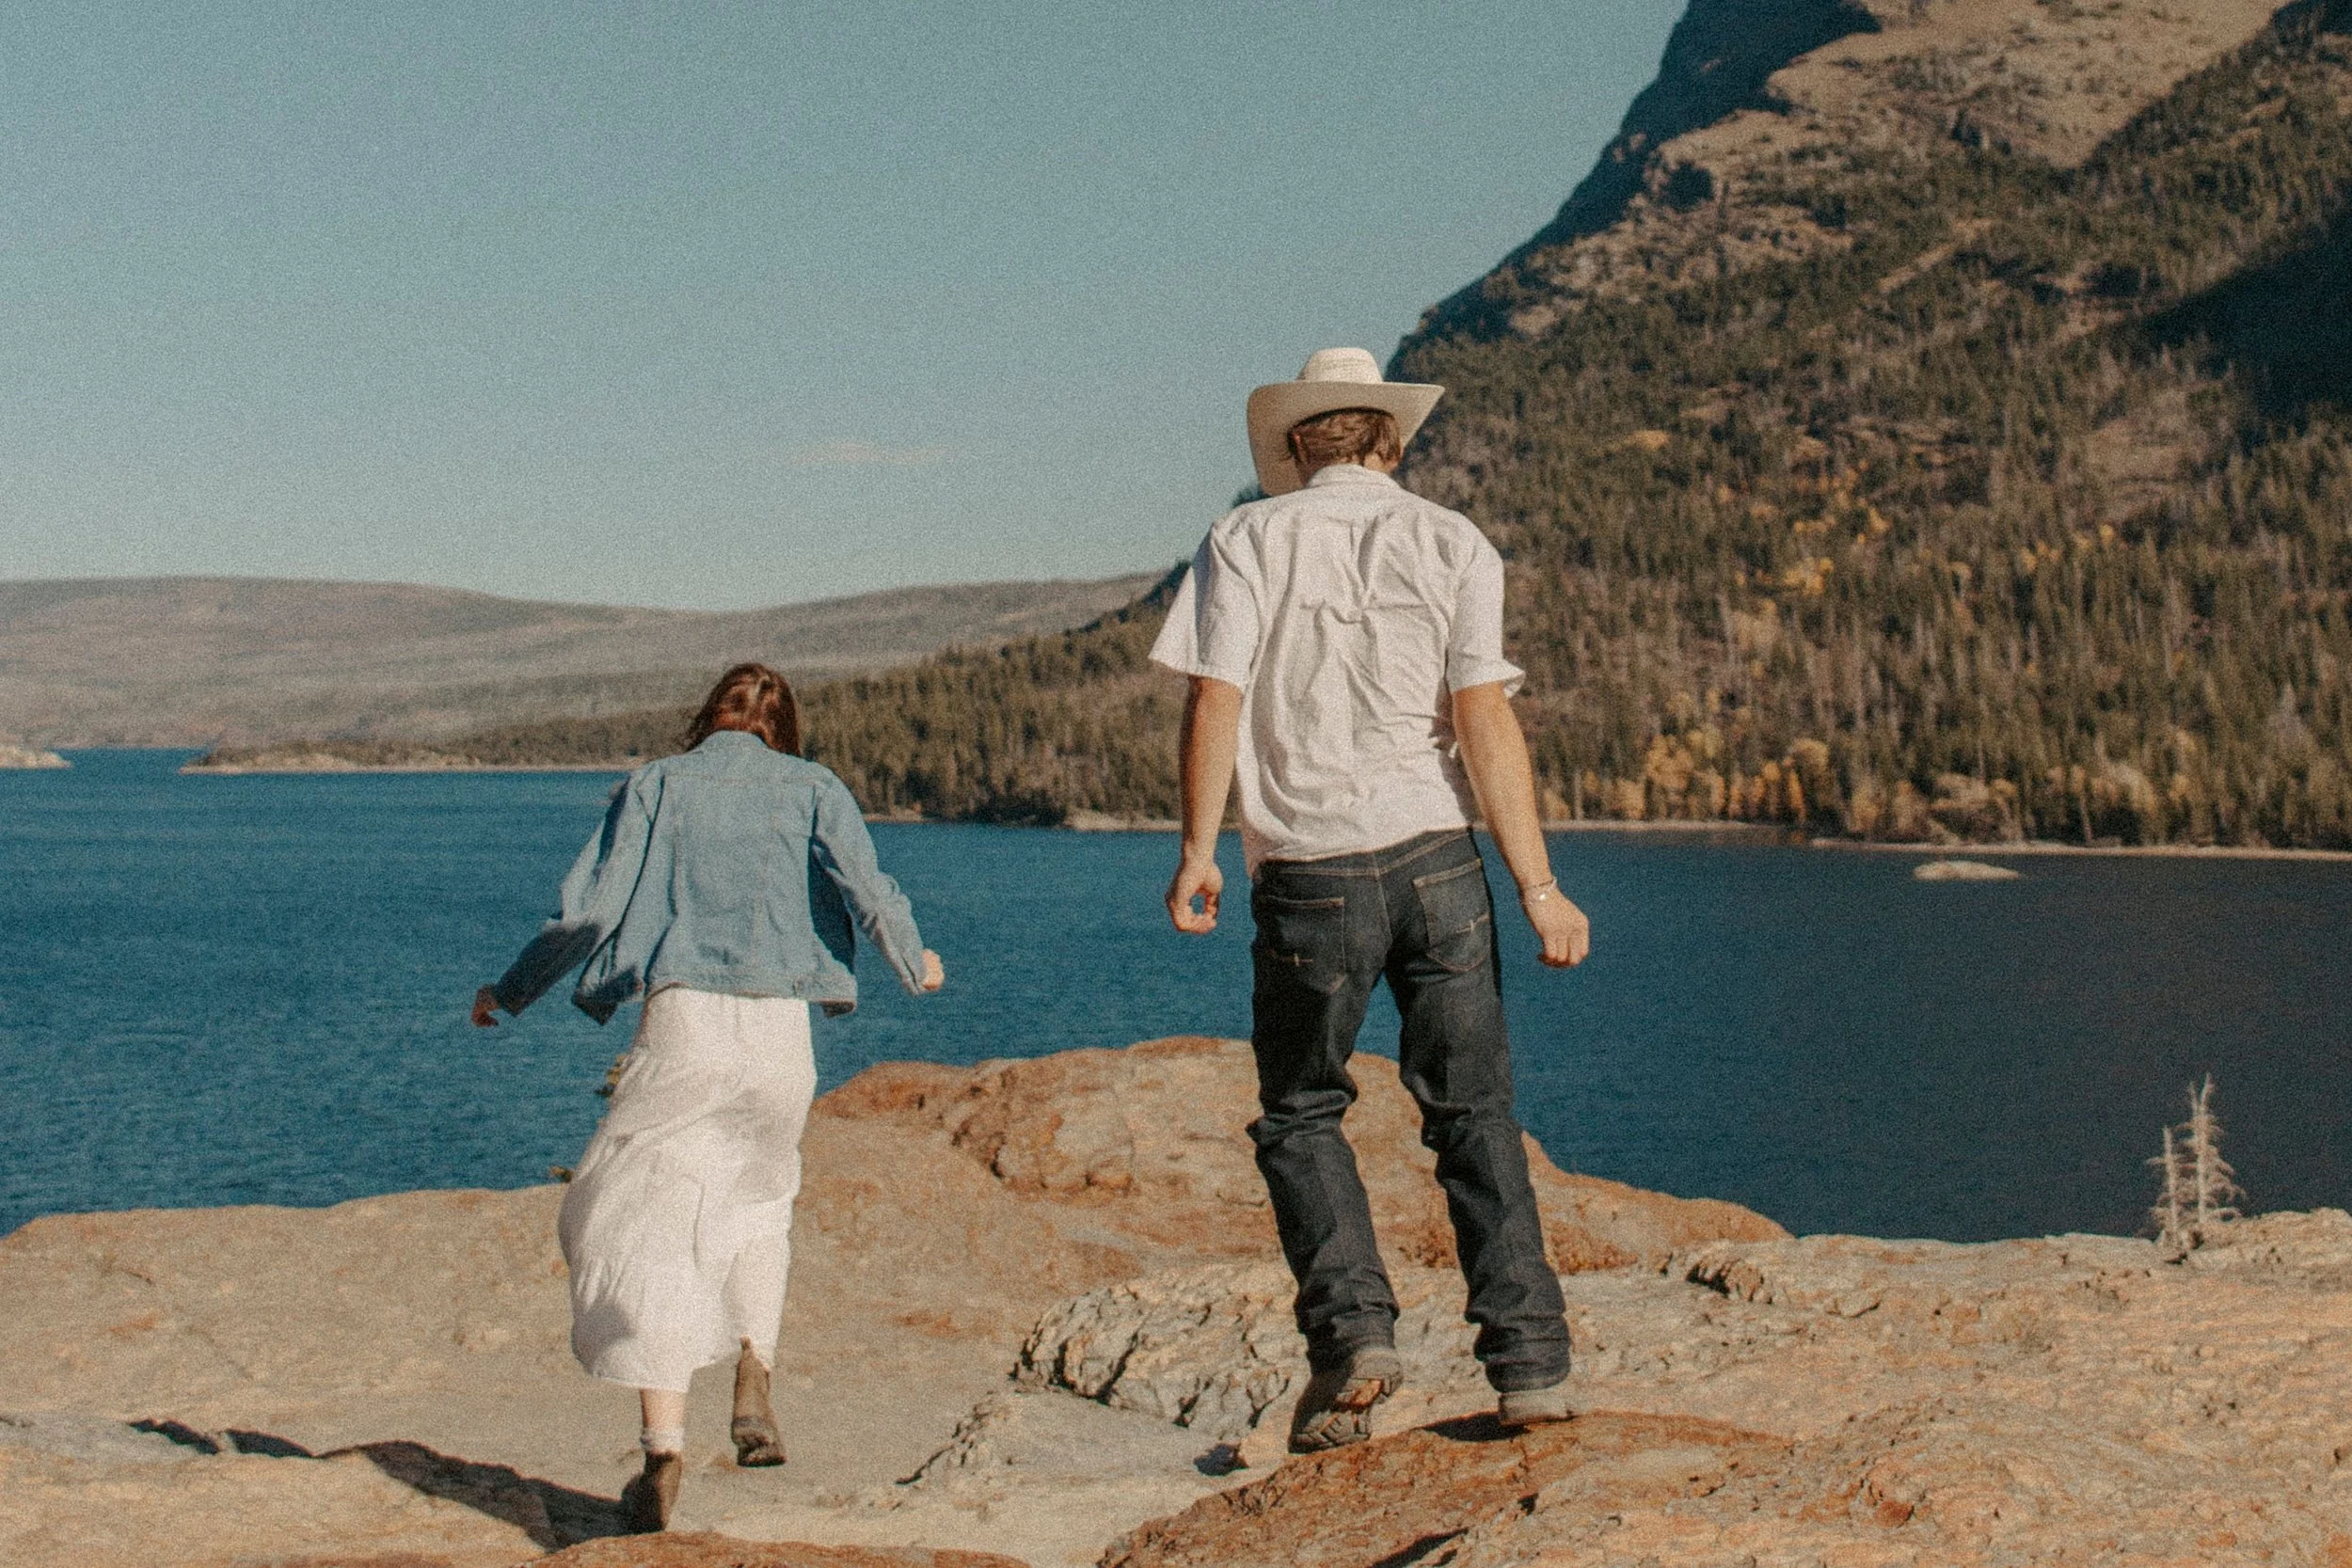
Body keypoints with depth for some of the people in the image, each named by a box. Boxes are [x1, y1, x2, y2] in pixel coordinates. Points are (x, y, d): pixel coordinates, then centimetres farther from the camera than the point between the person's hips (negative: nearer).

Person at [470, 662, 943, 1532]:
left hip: (683, 1021, -2)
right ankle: (753, 1386, 10)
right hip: (782, 1031, 2)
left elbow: (588, 910, 4)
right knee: (755, 1197, 26)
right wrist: (915, 964, 18)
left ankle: (664, 1445, -13)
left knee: (645, 1228, 0)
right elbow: (867, 891, -3)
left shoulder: (654, 785, 9)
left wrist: (509, 992, 17)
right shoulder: (812, 788, 10)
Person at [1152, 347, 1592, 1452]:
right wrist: (1537, 886, -4)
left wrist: (1198, 851, 2)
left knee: (1299, 1113, 13)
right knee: (1472, 1113, 10)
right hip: (1434, 859, 1)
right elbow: (1484, 719, -5)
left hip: (1307, 872, -1)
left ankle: (1351, 1330, -3)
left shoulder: (1250, 539, 2)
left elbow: (1215, 703, -7)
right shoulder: (1451, 543, 4)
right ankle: (1530, 1359, 6)